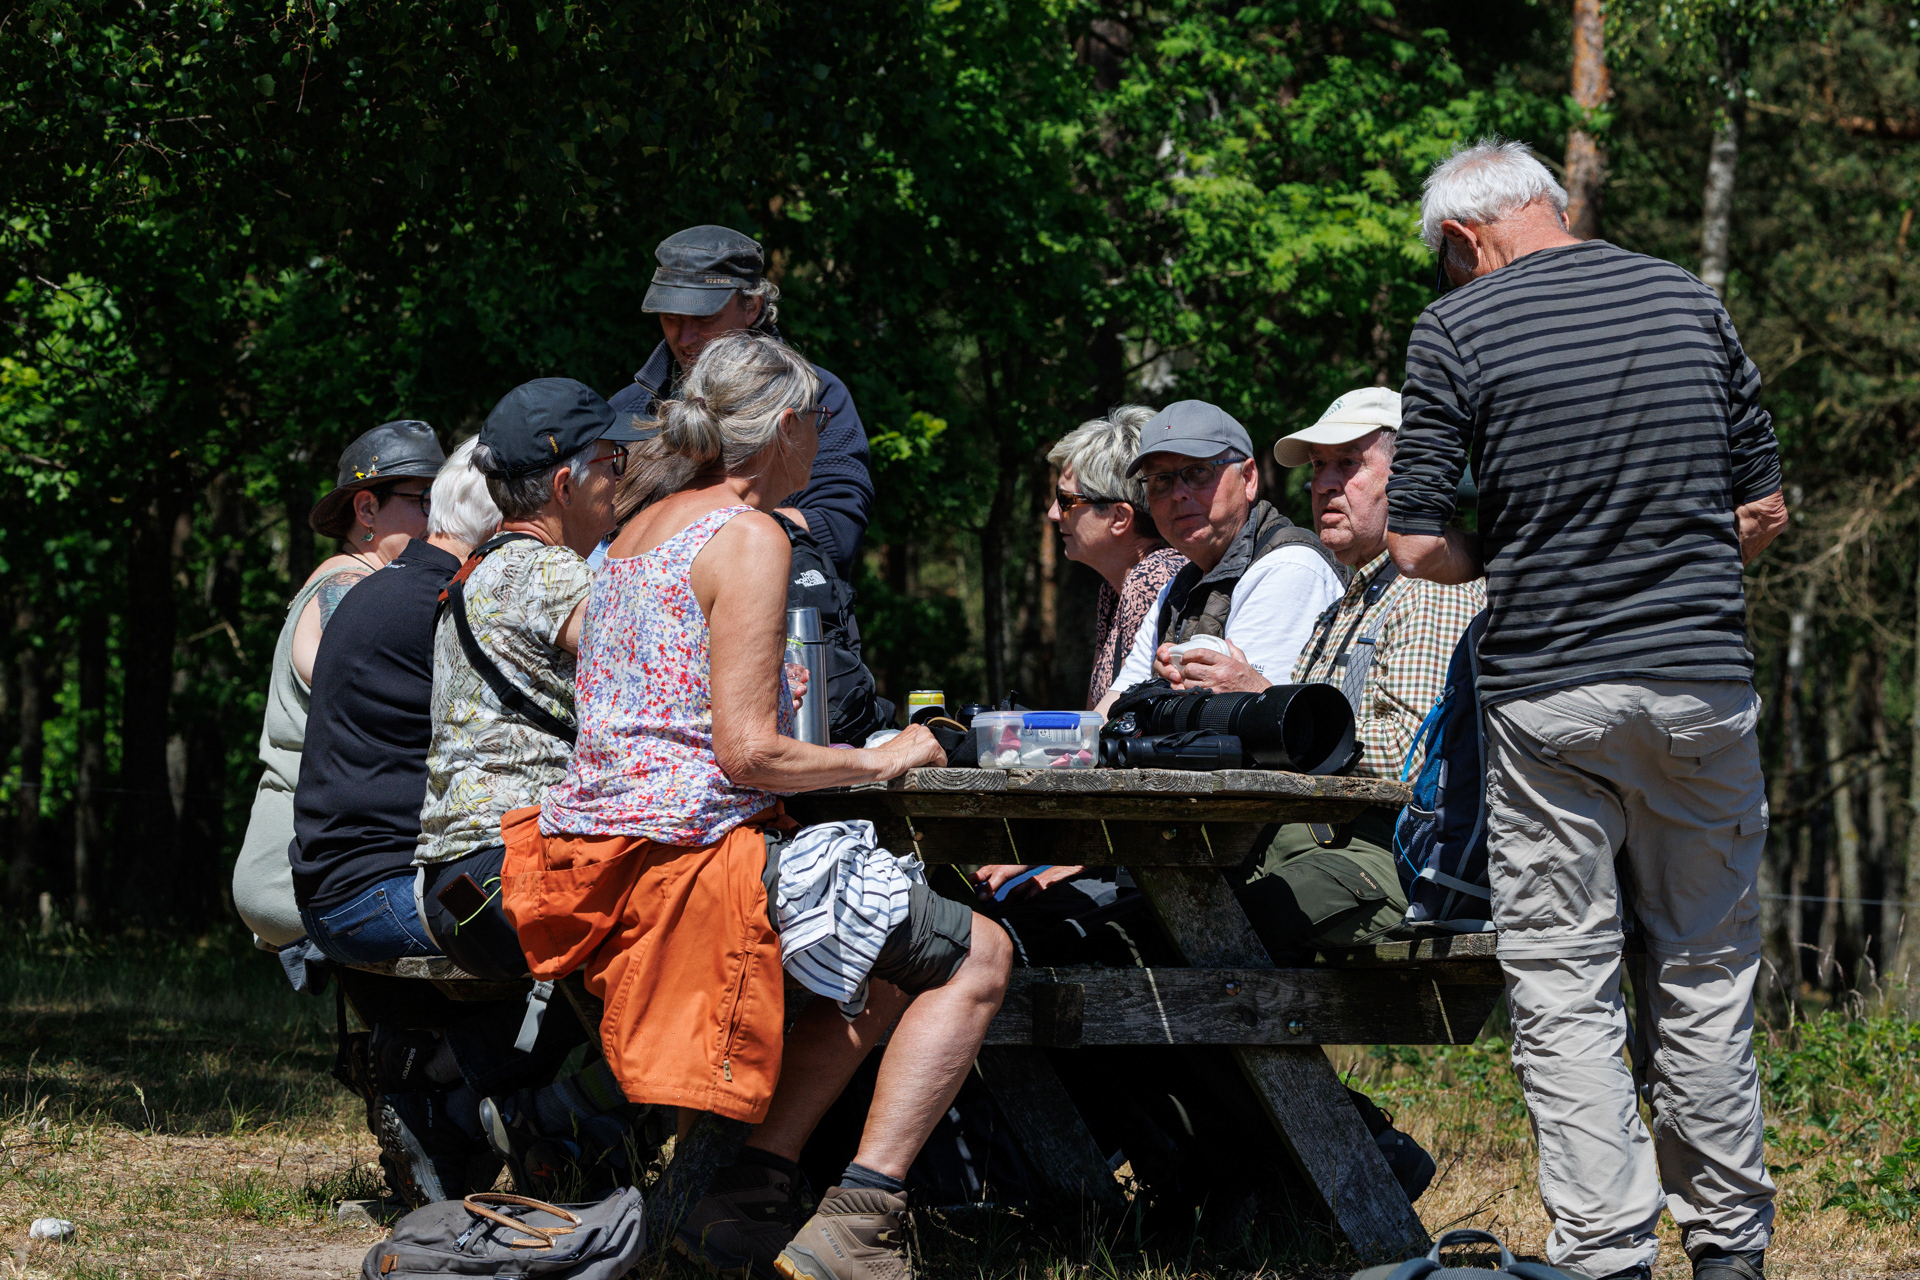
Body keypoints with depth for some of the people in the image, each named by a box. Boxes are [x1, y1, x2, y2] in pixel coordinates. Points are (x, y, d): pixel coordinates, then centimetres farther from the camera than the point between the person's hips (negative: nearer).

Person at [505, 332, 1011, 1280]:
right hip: (685, 854, -9)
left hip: (591, 854, 9)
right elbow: (747, 754, -16)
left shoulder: (640, 531, 17)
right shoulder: (746, 536, -10)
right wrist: (877, 762, -1)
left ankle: (748, 1199, 11)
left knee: (887, 972, 24)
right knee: (975, 956, -1)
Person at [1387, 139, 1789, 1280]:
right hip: (1705, 676, 3)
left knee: (1564, 984, 3)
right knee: (1706, 969, 13)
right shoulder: (1689, 300, 7)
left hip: (1549, 694, -3)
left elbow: (1421, 548, -6)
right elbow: (1765, 511, 11)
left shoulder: (1457, 330, -4)